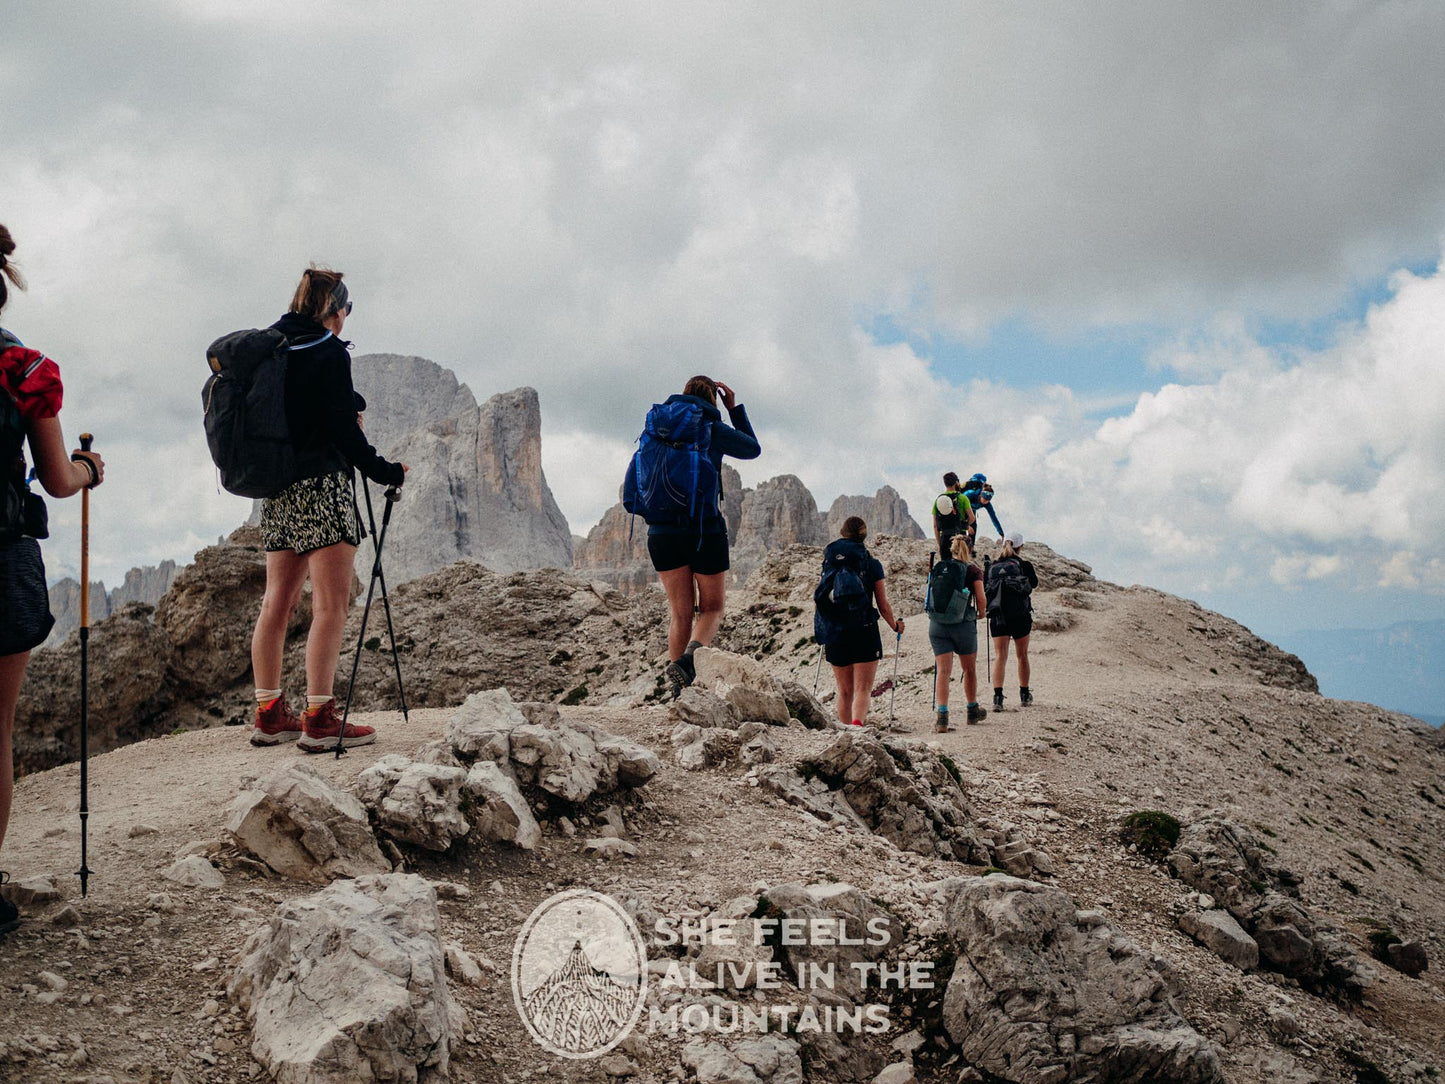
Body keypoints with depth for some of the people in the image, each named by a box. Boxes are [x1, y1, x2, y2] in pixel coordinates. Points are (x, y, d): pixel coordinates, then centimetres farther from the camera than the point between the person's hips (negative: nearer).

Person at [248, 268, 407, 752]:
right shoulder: (329, 351, -9)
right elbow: (341, 426, -13)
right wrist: (383, 471, -4)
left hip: (276, 487, 8)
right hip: (322, 483, -8)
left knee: (277, 601, 11)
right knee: (331, 604, -6)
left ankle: (269, 713, 16)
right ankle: (319, 719, -8)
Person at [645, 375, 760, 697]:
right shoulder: (713, 430, -3)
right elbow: (753, 449, 16)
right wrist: (735, 408, 19)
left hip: (661, 531, 4)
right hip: (704, 528, -3)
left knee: (680, 611, 12)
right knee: (712, 607, 11)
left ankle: (677, 691, 4)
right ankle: (688, 660, -19)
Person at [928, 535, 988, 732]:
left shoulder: (936, 569, 7)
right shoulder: (972, 570, -3)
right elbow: (981, 601, -7)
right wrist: (981, 612, 14)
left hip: (937, 624, 2)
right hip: (963, 625, -2)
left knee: (943, 671, 0)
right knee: (969, 669, 17)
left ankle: (942, 716, -13)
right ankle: (973, 710, 33)